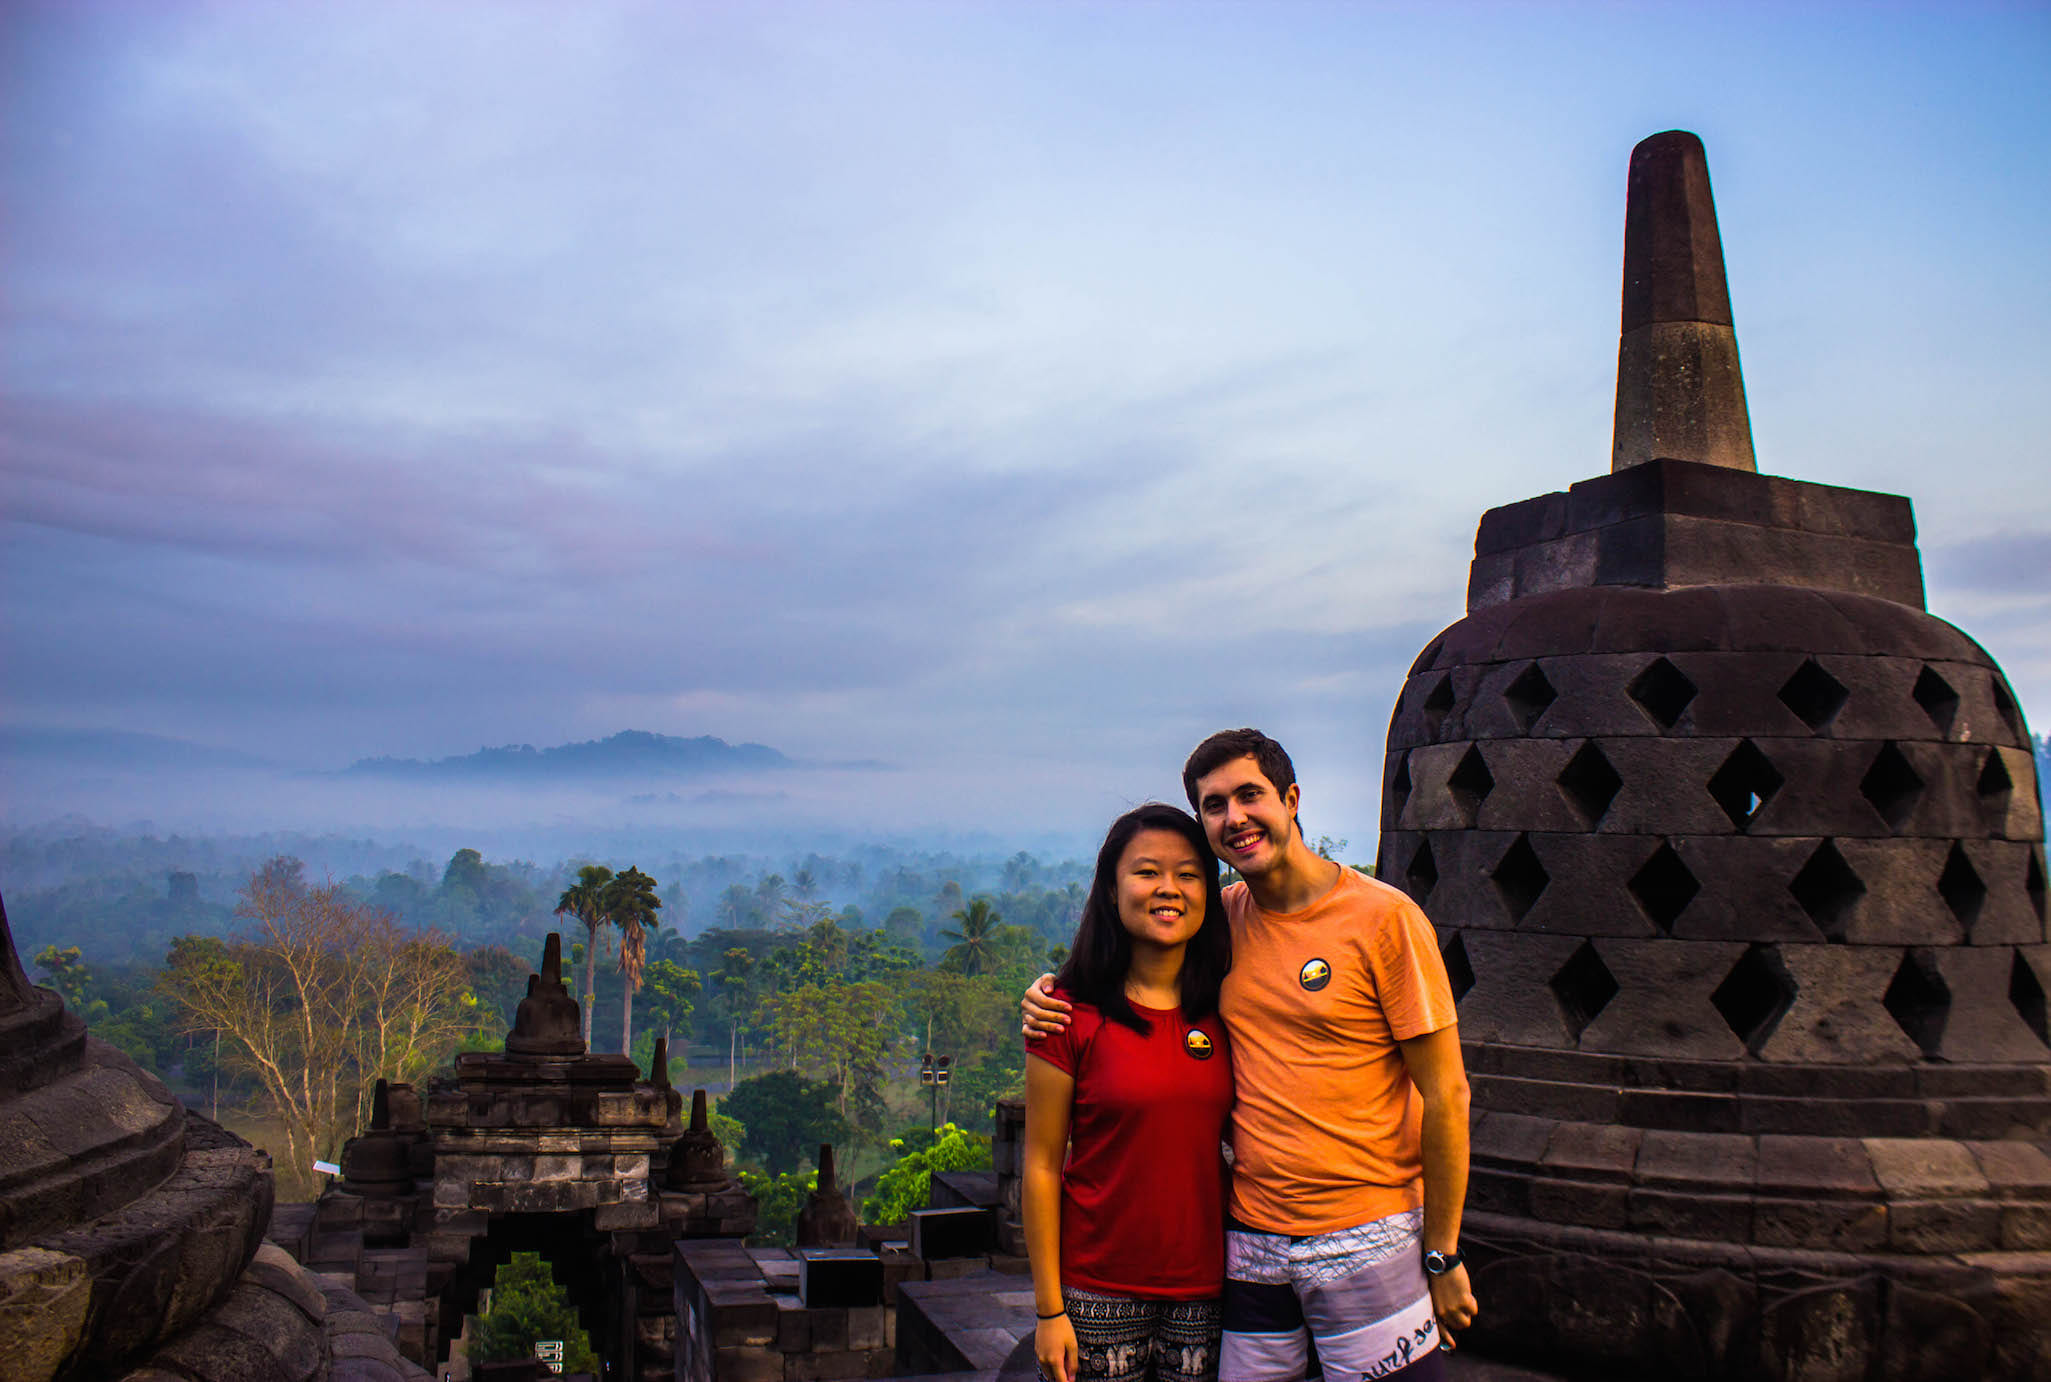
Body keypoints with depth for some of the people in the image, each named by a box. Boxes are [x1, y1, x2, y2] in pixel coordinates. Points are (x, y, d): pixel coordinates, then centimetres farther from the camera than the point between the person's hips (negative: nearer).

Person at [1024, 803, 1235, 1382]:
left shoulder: (1224, 1013, 4)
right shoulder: (1073, 1015, -7)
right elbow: (1041, 1165, -5)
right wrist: (1049, 1309, -7)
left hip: (1204, 1288, 3)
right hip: (1099, 1288, -3)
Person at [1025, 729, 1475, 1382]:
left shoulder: (1383, 917, -9)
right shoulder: (1223, 918, 5)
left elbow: (1444, 1096, -7)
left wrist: (1443, 1255, -6)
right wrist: (1053, 996, 1)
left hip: (1364, 1242, -4)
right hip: (1249, 1240, 4)